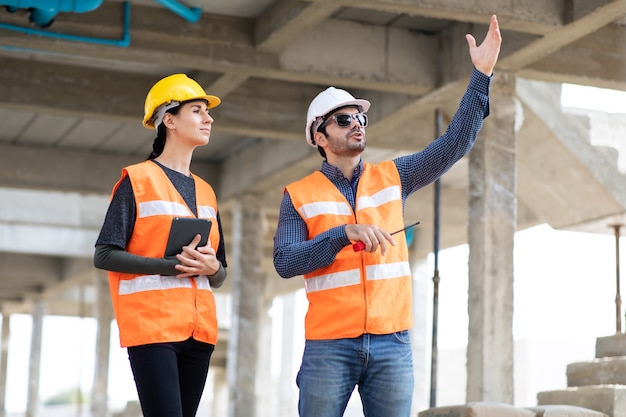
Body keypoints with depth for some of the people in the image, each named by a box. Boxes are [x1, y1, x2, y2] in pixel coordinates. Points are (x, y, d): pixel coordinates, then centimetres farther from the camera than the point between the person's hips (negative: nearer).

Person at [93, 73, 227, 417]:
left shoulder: (205, 193, 20)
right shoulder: (136, 180, 1)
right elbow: (104, 256, -6)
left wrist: (211, 266, -4)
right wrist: (172, 265, -16)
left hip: (199, 330, 7)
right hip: (152, 325, -6)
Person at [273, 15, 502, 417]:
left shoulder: (392, 177, 11)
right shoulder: (299, 195, 4)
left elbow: (454, 145, 4)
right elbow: (285, 262, -7)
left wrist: (482, 75, -4)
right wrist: (345, 233, -19)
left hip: (392, 342, 2)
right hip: (329, 344, -2)